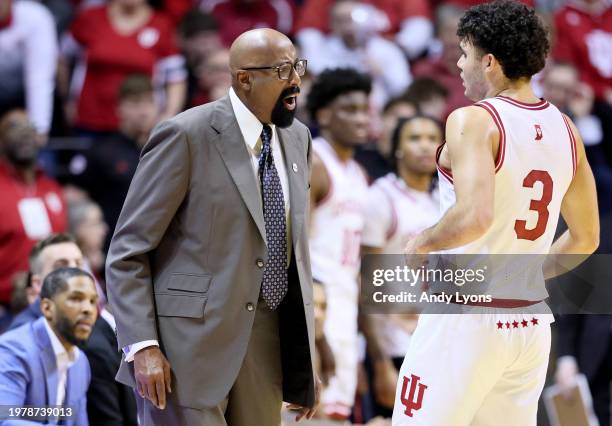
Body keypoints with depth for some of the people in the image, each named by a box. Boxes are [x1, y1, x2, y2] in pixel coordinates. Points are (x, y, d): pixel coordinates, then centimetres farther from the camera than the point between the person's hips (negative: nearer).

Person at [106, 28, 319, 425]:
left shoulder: (297, 138, 11)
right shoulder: (185, 136, -9)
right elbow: (128, 251, -8)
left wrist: (304, 360, 16)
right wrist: (142, 346, -18)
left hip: (267, 346, 6)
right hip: (191, 343, -6)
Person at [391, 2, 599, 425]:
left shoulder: (473, 121, -13)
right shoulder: (564, 129, 9)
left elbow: (475, 215, -27)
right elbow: (585, 238, 16)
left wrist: (422, 243, -10)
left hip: (464, 317, -7)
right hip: (532, 323, 7)